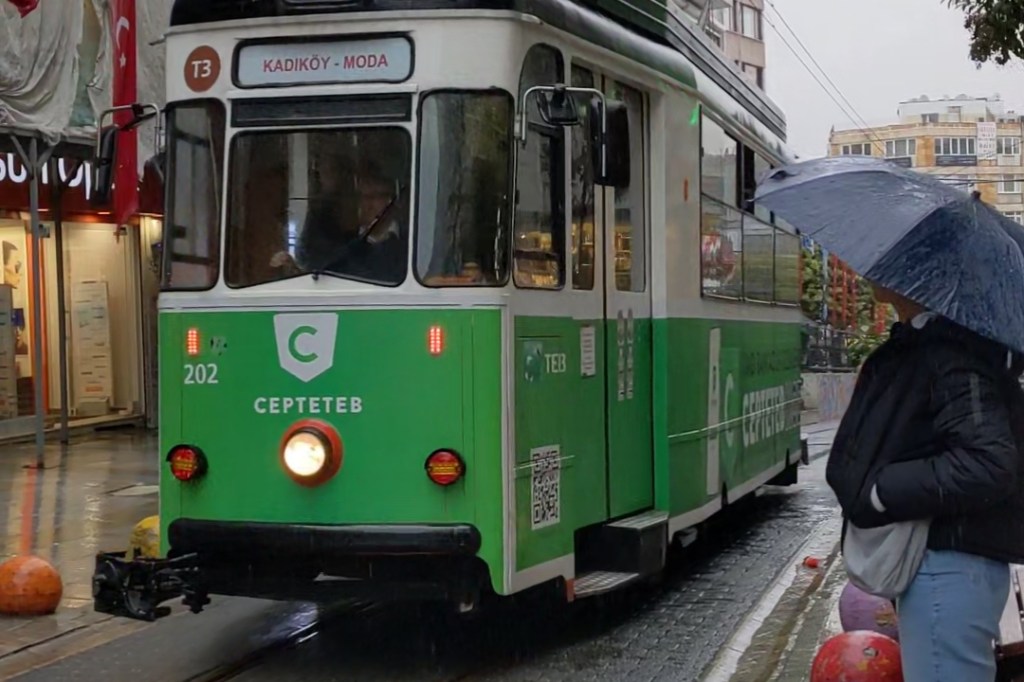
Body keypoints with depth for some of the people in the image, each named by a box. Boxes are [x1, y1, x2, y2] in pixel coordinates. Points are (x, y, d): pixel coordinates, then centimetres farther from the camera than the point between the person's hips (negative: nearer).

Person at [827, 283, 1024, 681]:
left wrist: (878, 492, -20)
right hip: (933, 561, 10)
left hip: (949, 566, -10)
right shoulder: (912, 347, 11)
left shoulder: (953, 352, -20)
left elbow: (988, 465, -29)